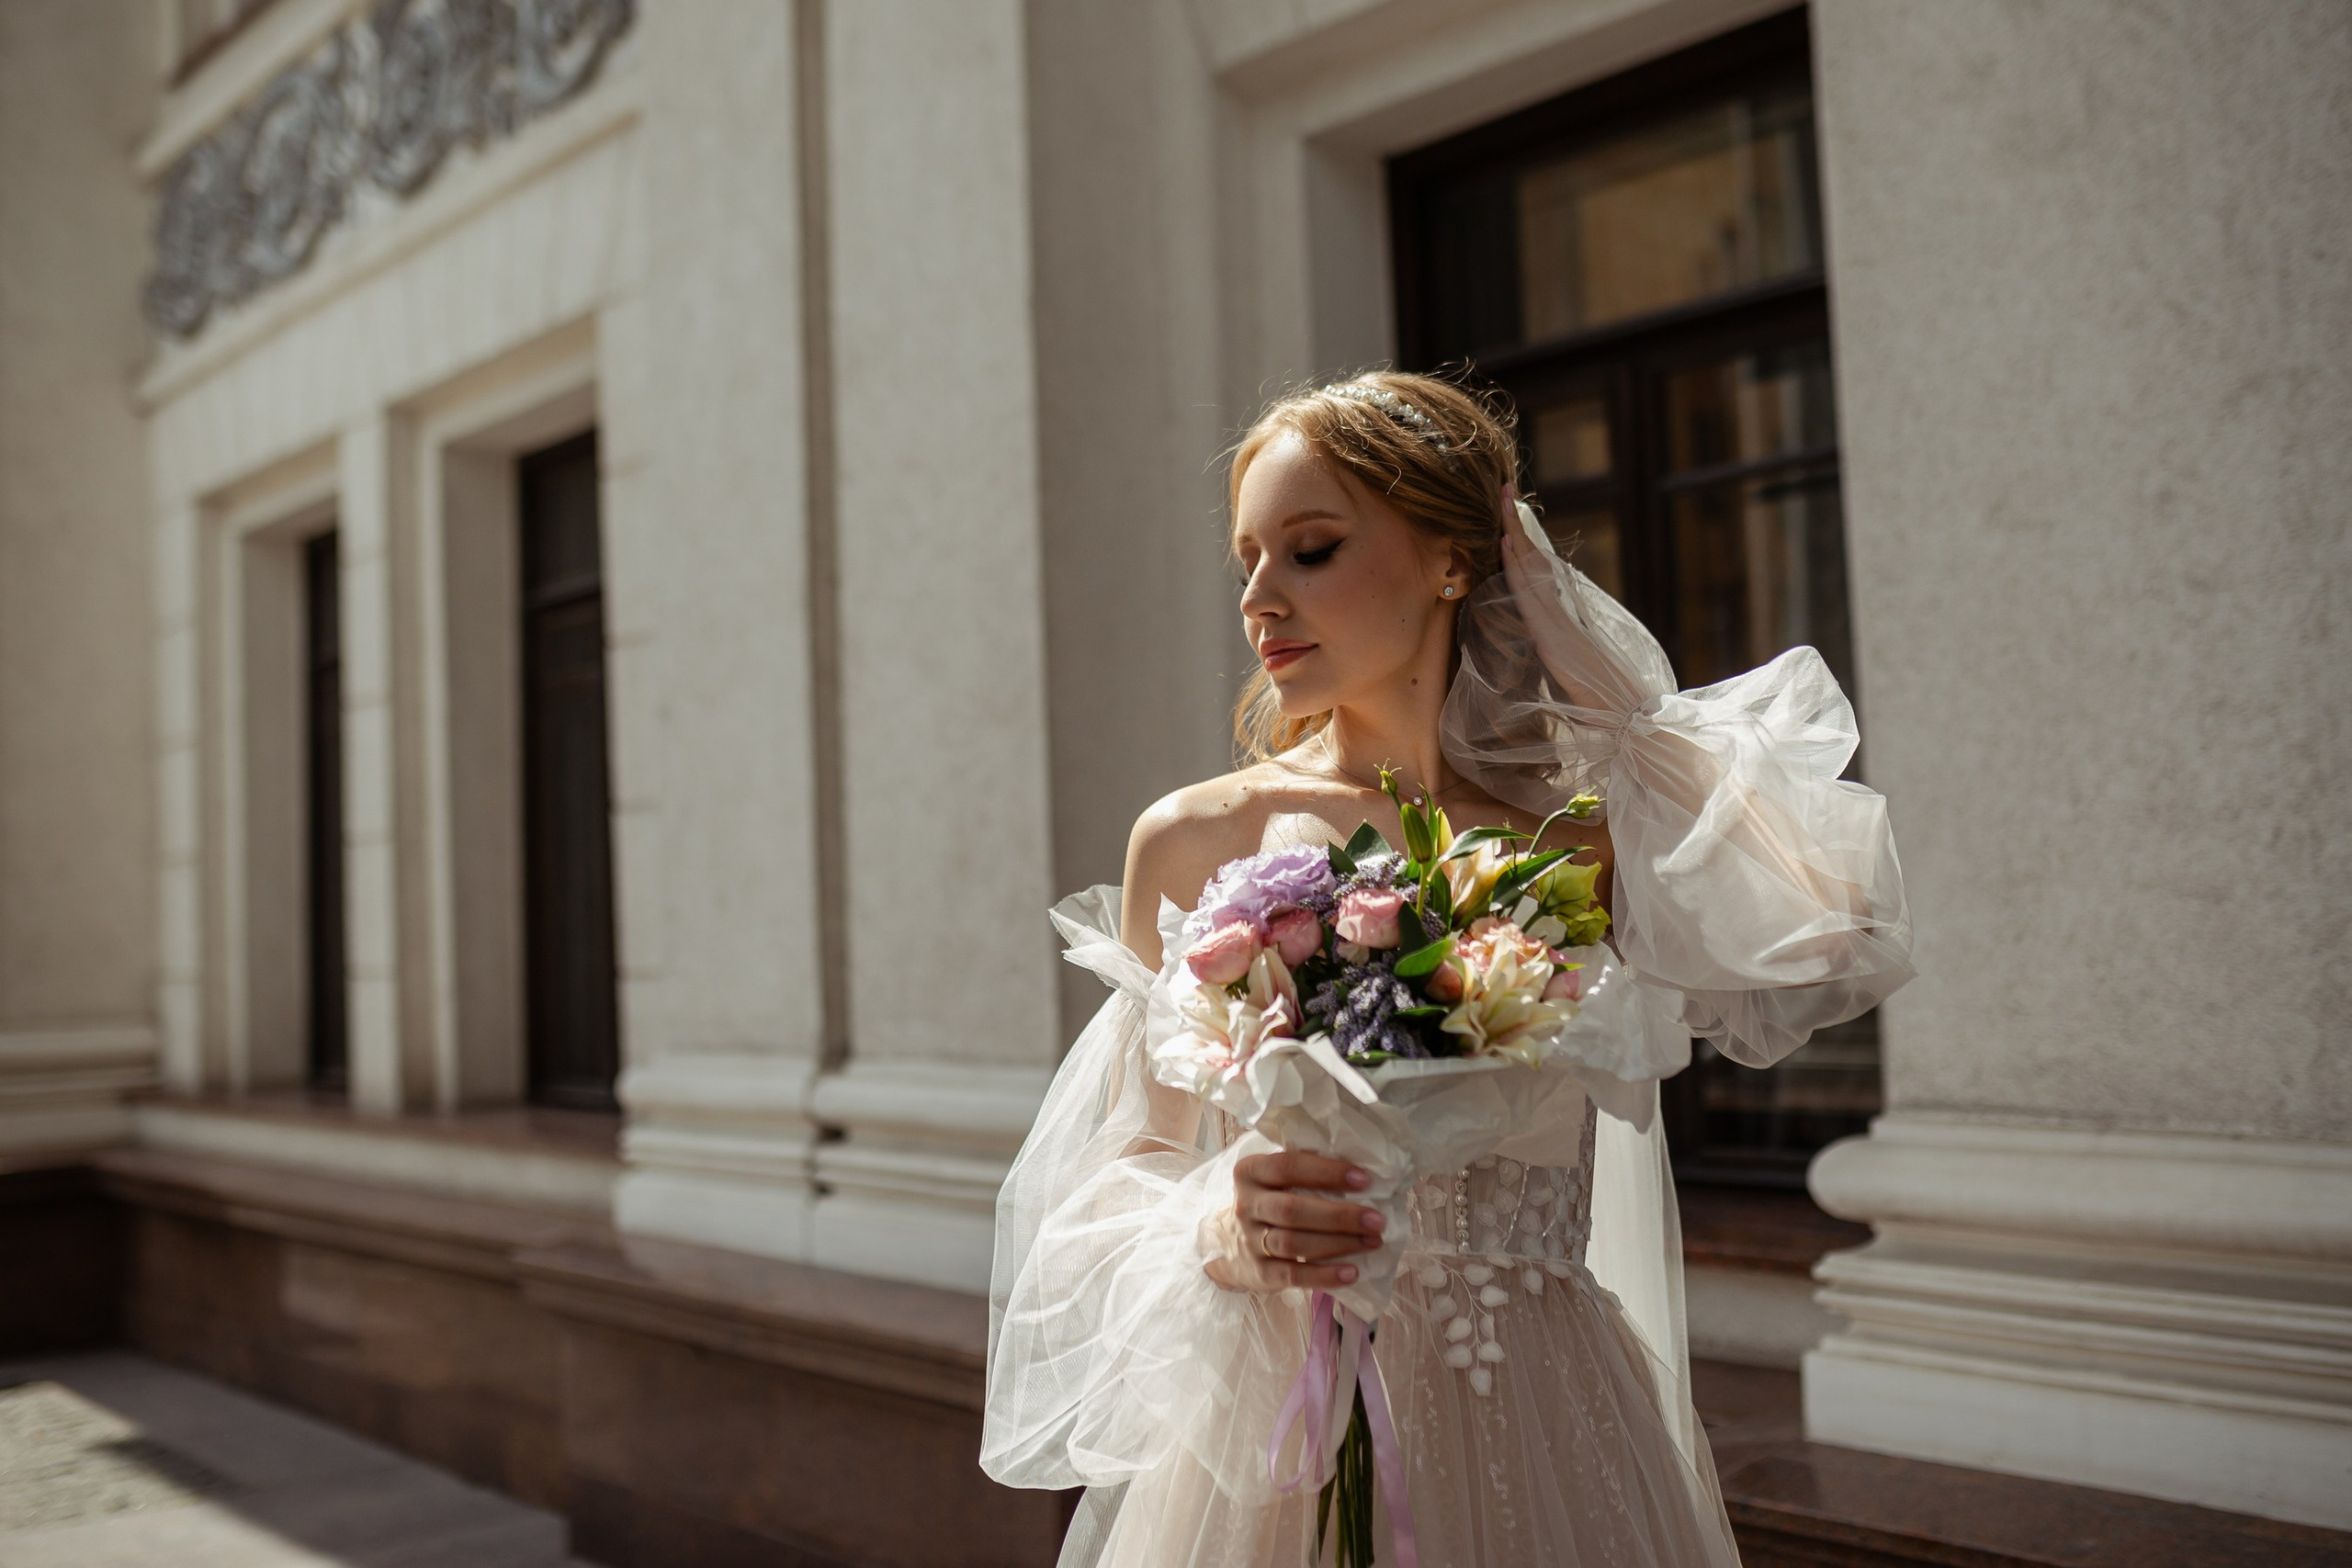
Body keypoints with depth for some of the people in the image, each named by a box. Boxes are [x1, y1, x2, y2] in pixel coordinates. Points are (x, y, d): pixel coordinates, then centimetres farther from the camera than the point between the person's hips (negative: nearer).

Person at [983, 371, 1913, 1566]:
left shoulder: (1581, 837, -1)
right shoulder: (1191, 842, -2)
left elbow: (1845, 931, -13)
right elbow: (1122, 1187, 3)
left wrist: (1580, 660, -6)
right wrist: (1220, 1231, -22)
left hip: (1536, 1424, 1)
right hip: (1276, 1426, 0)